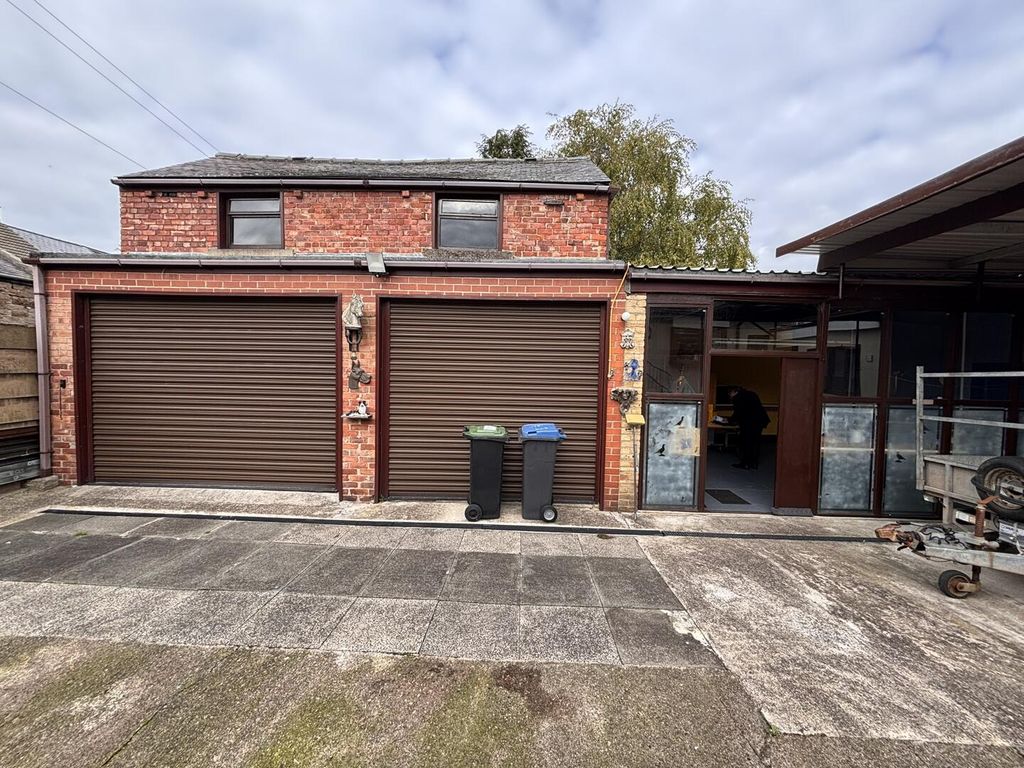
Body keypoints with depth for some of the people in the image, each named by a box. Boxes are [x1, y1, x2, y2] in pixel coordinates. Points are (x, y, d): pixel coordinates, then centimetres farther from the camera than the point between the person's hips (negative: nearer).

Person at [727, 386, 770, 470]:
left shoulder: (738, 397, -2)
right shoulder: (751, 394, 22)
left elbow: (738, 412, -4)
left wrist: (731, 420, 12)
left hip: (750, 422, -8)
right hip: (761, 419, 8)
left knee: (745, 442, 0)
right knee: (755, 441, 13)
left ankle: (745, 463, 2)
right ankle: (754, 463, 17)